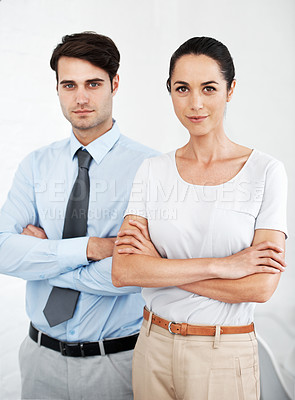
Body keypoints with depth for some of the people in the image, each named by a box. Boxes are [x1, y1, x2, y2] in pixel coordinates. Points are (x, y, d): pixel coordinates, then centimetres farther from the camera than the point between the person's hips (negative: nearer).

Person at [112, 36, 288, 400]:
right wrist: (220, 265, -19)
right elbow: (123, 271, -11)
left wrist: (159, 264, -13)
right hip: (154, 346, 3)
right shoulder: (153, 170, 0)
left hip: (225, 356, -2)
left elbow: (261, 286, -16)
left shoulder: (265, 172, -8)